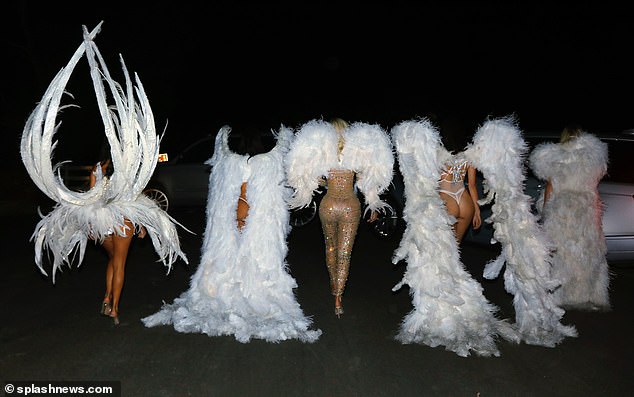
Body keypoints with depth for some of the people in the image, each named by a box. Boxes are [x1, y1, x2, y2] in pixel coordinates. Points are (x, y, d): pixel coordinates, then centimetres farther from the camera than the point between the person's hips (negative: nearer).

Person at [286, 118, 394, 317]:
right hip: (350, 207, -1)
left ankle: (333, 285, 40)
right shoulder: (358, 149, -2)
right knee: (345, 253, 4)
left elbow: (316, 179, 0)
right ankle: (338, 298, 0)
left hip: (328, 205, 1)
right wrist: (373, 206, 8)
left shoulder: (321, 150, -2)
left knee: (330, 246, 23)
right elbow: (366, 181, 0)